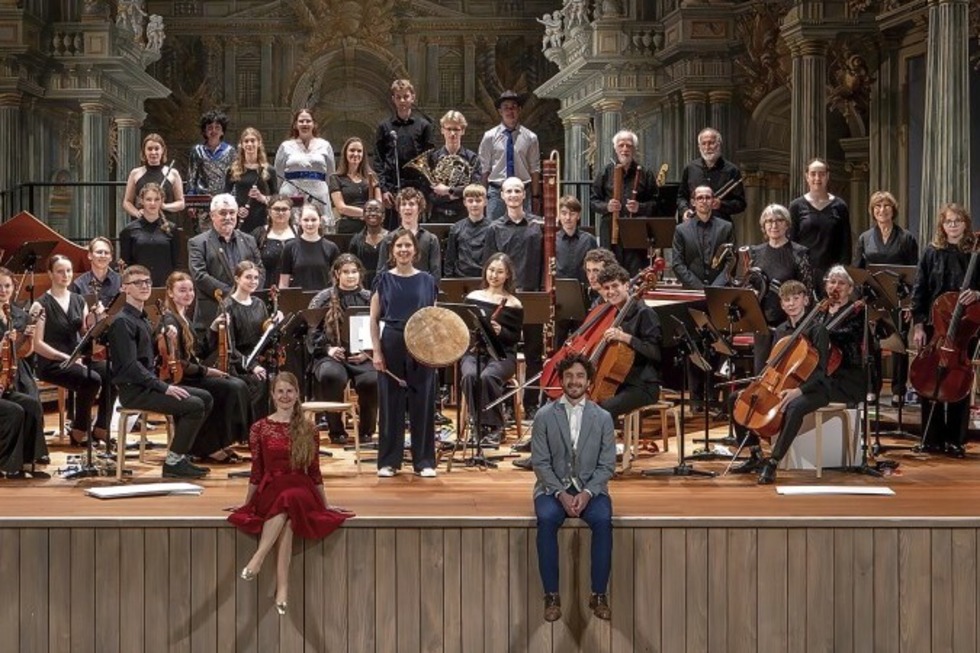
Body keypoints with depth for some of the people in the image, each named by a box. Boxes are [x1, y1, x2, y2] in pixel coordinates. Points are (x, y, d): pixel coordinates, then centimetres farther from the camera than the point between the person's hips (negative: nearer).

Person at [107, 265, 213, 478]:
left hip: (147, 384, 10)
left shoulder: (142, 319, 18)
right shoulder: (122, 322, -13)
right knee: (193, 405, -21)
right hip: (133, 391, -10)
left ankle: (180, 455, 8)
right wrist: (163, 387, -22)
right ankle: (173, 463, -11)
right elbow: (131, 366, -21)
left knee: (205, 398, 6)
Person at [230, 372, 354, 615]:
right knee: (286, 518, -37)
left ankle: (258, 558, -42)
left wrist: (326, 504, 15)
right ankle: (282, 589, -42)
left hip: (301, 491, 1)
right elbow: (256, 472, 13)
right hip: (270, 492, 0)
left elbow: (314, 471, 15)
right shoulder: (259, 428, 8)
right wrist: (246, 504, 14)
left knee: (289, 500, -39)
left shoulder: (308, 430, 11)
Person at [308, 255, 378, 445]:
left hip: (363, 357, 1)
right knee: (331, 375, -36)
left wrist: (367, 353, -10)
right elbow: (313, 332, 5)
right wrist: (328, 349, -11)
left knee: (371, 380, -32)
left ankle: (366, 430, -4)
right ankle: (336, 430, -15)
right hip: (331, 356, -1)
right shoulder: (323, 299, 8)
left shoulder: (369, 299, 10)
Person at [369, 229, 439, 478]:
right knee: (391, 403, 4)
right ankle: (389, 460, 12)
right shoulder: (384, 279, 3)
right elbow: (374, 318, 3)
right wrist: (376, 351, -5)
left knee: (422, 402, 3)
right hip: (392, 345, -1)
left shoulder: (427, 280, 6)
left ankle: (424, 461, 11)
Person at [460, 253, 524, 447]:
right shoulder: (473, 297, 11)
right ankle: (478, 424, -21)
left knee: (488, 377, -34)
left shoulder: (514, 304, 3)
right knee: (470, 376, -32)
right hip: (474, 351, 2)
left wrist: (500, 331, -18)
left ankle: (494, 427, -20)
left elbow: (515, 337, 2)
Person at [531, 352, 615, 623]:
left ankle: (599, 594, -18)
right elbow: (540, 462, -3)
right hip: (553, 488, 0)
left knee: (603, 520, -30)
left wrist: (587, 493, -16)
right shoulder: (544, 416, -1)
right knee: (546, 520, -32)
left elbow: (607, 465, 0)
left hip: (590, 489, 1)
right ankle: (551, 595, -21)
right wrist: (561, 494, -16)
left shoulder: (603, 418, 2)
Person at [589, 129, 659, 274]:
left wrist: (640, 207, -14)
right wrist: (606, 207, -10)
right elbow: (593, 200, 11)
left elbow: (655, 203, 6)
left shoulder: (645, 174, 8)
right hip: (610, 234, 1)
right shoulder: (606, 173, 10)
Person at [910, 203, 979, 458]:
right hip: (933, 326, 1)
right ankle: (933, 438, 14)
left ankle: (956, 440, 12)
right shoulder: (932, 252, 4)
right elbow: (919, 291, 2)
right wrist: (918, 326, -4)